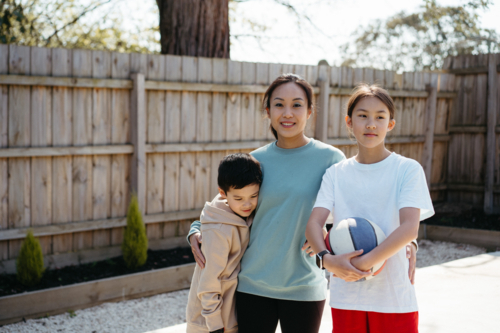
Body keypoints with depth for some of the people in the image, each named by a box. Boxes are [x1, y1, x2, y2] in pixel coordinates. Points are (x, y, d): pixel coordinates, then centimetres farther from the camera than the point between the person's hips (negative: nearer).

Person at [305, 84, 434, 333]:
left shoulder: (408, 170, -3)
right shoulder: (336, 174, 5)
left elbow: (410, 228, -14)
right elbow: (313, 224, -5)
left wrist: (364, 263, -23)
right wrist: (327, 258, -25)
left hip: (394, 298, -2)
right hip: (345, 298, 2)